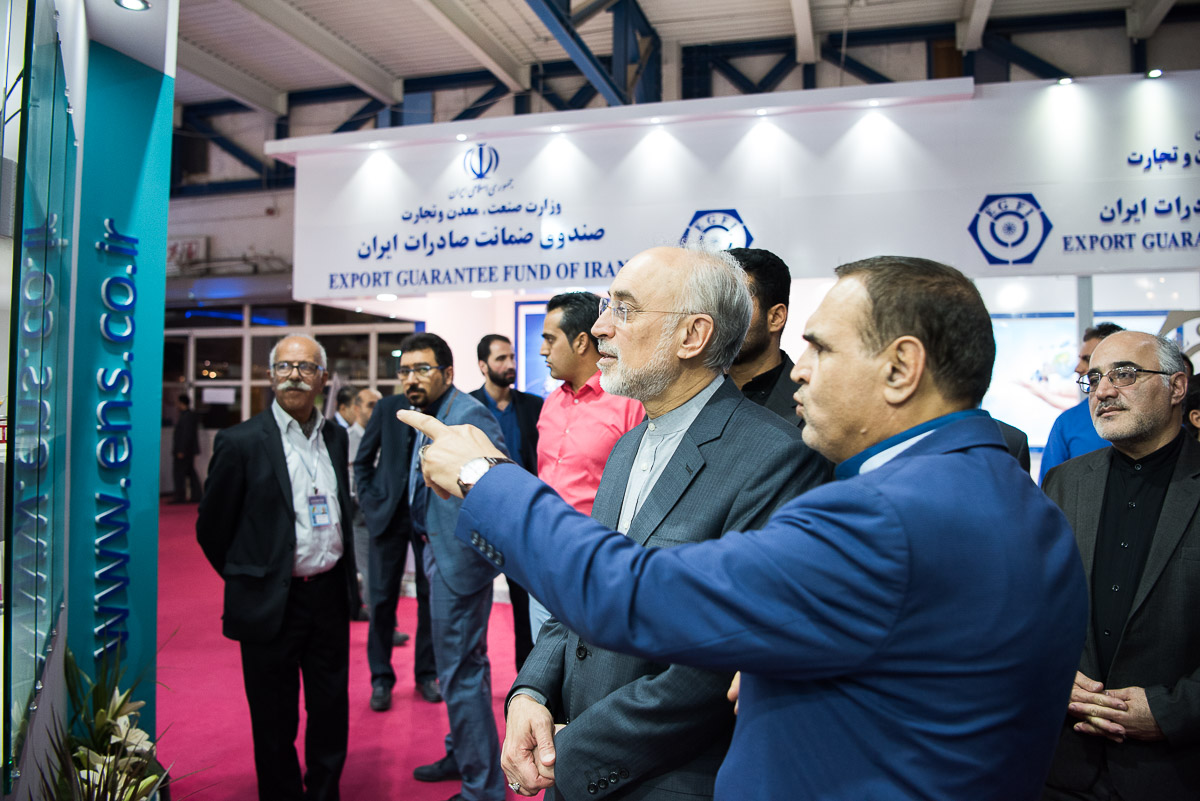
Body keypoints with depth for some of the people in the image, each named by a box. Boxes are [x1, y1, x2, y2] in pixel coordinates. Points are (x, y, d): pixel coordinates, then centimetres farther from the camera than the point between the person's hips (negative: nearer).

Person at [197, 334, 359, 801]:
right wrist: (247, 581, 4)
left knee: (332, 712, 15)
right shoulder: (241, 442, -9)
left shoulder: (335, 436, 7)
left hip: (331, 596, 5)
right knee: (275, 721, 9)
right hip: (272, 602, -4)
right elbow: (211, 528, -3)